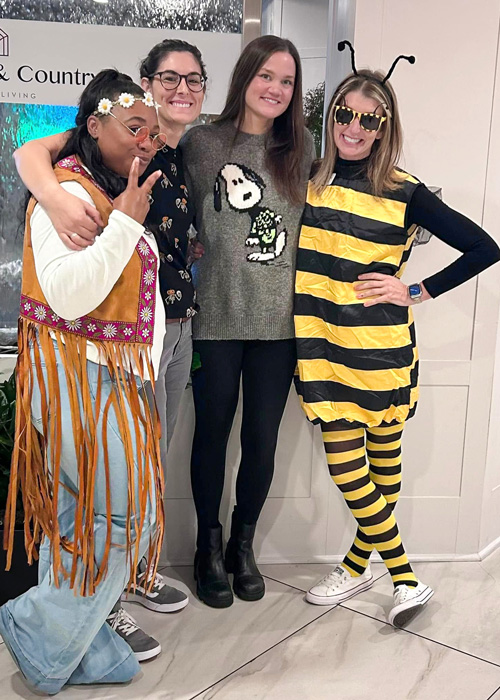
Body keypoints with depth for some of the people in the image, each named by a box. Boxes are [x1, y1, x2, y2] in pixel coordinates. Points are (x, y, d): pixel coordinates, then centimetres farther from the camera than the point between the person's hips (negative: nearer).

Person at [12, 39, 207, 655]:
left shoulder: (187, 159, 13)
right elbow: (31, 152, -23)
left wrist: (196, 249, 10)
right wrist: (55, 197, -41)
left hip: (178, 322, 8)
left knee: (153, 458, 19)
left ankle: (135, 569, 39)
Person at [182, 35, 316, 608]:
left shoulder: (301, 148, 8)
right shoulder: (201, 143, -1)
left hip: (279, 320, 2)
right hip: (216, 318, -2)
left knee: (262, 439, 9)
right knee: (212, 433, 10)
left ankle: (243, 544, 33)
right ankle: (208, 546, 32)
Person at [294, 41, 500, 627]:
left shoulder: (403, 192, -3)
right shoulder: (308, 180, 4)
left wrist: (417, 292, -4)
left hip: (383, 352, -2)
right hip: (324, 349, 3)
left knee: (383, 463, 9)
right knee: (346, 469, 3)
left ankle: (359, 561, 32)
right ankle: (404, 577, 24)